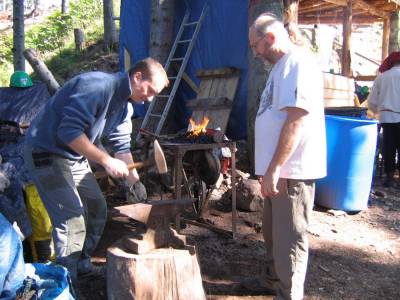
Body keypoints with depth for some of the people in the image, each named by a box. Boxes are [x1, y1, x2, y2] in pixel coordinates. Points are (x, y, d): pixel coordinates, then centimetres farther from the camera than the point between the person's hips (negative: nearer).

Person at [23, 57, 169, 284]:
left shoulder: (125, 106, 5)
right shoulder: (97, 86, -25)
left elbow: (121, 146, 7)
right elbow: (69, 131, -31)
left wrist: (134, 181, -2)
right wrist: (106, 161, -30)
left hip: (76, 157, 10)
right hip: (46, 153, -10)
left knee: (97, 208, 14)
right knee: (72, 220, -14)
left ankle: (82, 265, 29)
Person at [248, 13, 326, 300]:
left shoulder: (297, 62, -16)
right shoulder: (283, 65, 16)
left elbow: (296, 121, -24)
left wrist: (274, 168, -24)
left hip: (291, 171, -10)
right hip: (281, 169, 11)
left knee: (289, 237, 1)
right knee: (273, 231, 23)